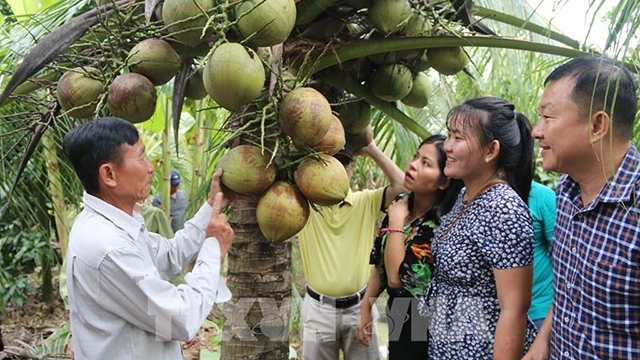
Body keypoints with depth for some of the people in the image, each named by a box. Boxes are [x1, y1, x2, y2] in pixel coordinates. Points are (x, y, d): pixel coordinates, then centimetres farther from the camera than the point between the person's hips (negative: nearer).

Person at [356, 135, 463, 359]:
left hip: (424, 327, -7)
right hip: (398, 318, 7)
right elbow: (380, 264, 8)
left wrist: (396, 220, -24)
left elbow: (396, 277, -29)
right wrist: (365, 307, 8)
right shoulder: (400, 205, -3)